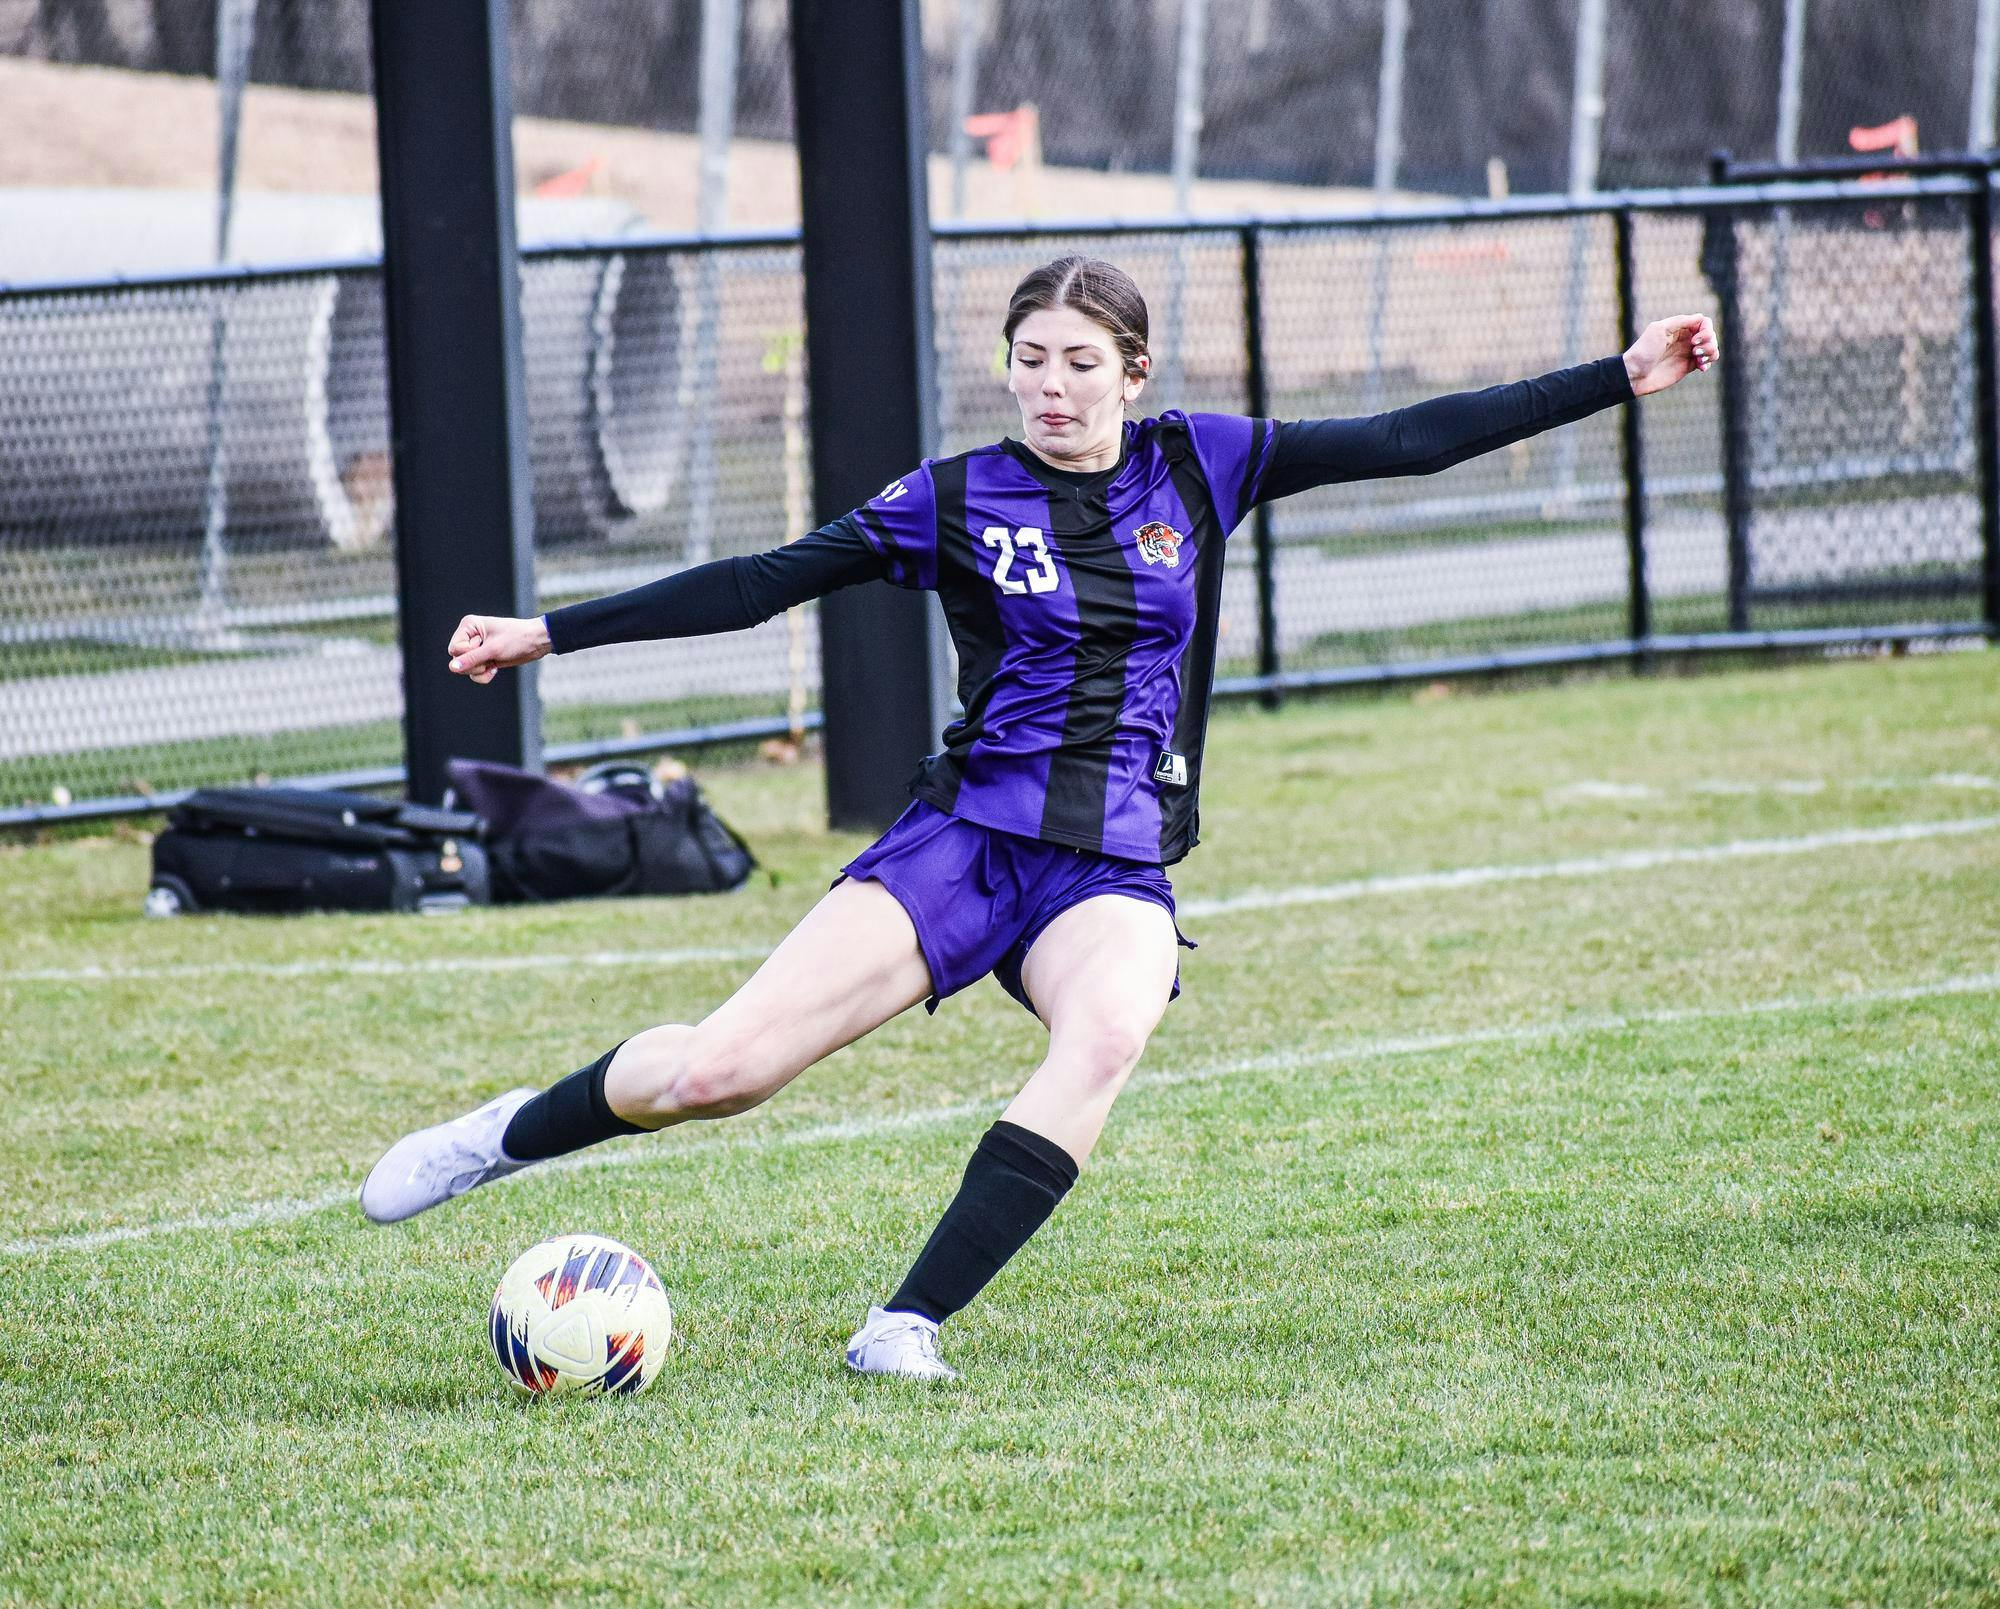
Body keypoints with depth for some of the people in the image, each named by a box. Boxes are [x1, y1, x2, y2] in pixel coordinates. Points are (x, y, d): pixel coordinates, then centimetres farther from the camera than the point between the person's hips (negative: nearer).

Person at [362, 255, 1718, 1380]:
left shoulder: (1196, 467, 7)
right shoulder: (957, 502, 2)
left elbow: (1412, 442, 6)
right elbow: (760, 586, 4)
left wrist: (1622, 379, 3)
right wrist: (549, 634, 0)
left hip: (1116, 869, 1)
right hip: (970, 836, -1)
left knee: (1109, 1034, -35)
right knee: (722, 1069, -14)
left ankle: (906, 1329, -31)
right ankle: (510, 1135, 16)